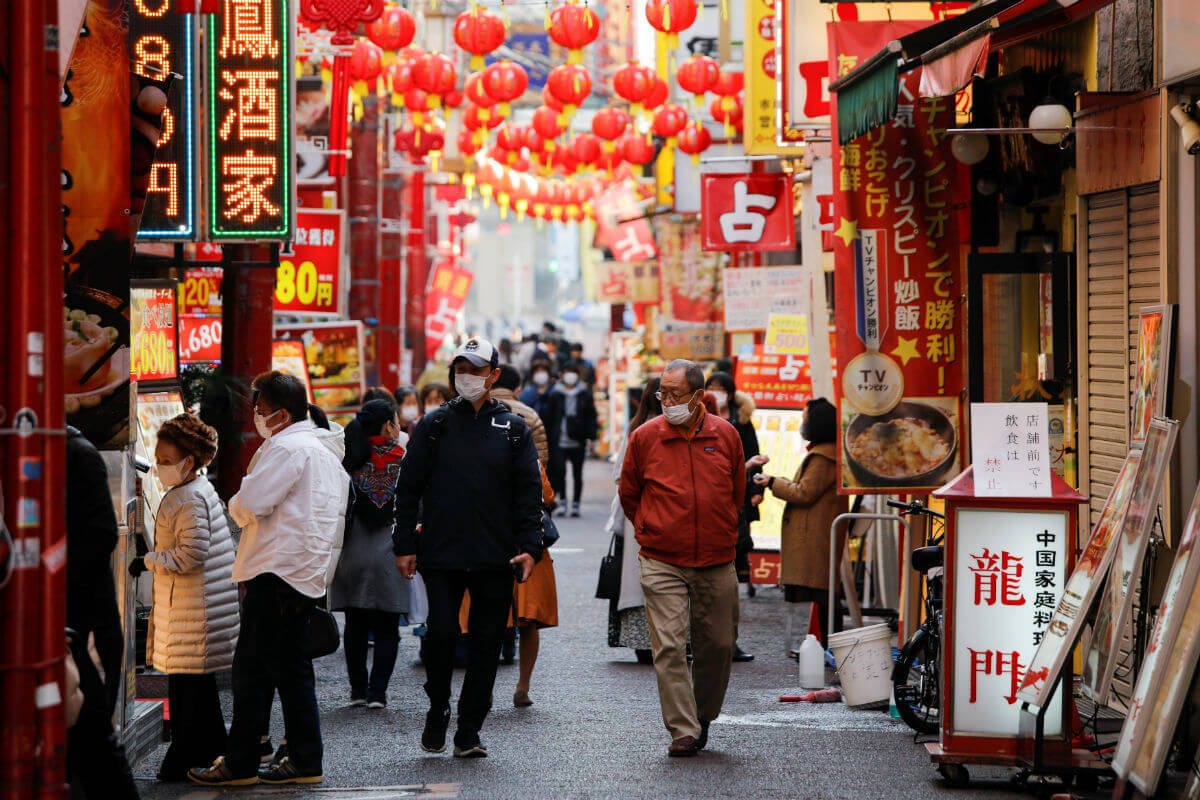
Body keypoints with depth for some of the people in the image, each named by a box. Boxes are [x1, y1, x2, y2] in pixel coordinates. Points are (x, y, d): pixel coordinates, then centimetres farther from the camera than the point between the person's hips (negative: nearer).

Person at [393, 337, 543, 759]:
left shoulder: (513, 430, 9)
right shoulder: (434, 426, 8)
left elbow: (529, 492, 7)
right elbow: (408, 487, 8)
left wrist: (529, 546, -4)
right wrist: (405, 545, 1)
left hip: (495, 558, 1)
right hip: (441, 554, -1)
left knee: (486, 644, 2)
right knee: (442, 632, -9)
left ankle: (468, 732, 9)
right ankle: (437, 712, 14)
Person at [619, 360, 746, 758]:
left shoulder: (725, 435, 3)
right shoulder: (645, 437, -2)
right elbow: (629, 495, 12)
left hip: (717, 562, 2)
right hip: (662, 564, -2)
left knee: (719, 645, 7)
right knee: (669, 647, -10)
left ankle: (703, 716, 29)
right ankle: (683, 731, -9)